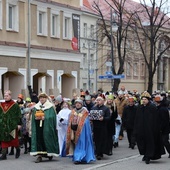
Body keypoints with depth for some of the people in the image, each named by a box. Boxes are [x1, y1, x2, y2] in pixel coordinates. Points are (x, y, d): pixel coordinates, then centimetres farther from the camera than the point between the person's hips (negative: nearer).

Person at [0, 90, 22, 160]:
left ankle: (18, 150, 28)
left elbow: (19, 115, -6)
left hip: (12, 125, -4)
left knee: (13, 139, 1)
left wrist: (19, 124, -10)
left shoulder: (15, 105, -5)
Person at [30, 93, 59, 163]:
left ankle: (50, 154, 20)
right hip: (38, 127, 3)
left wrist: (44, 118, -18)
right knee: (38, 140, -5)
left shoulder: (50, 107, 1)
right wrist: (36, 117, -9)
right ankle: (39, 155, -7)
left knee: (47, 139, 1)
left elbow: (52, 117, -7)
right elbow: (33, 117, 12)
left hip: (47, 127, -3)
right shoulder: (36, 107, 14)